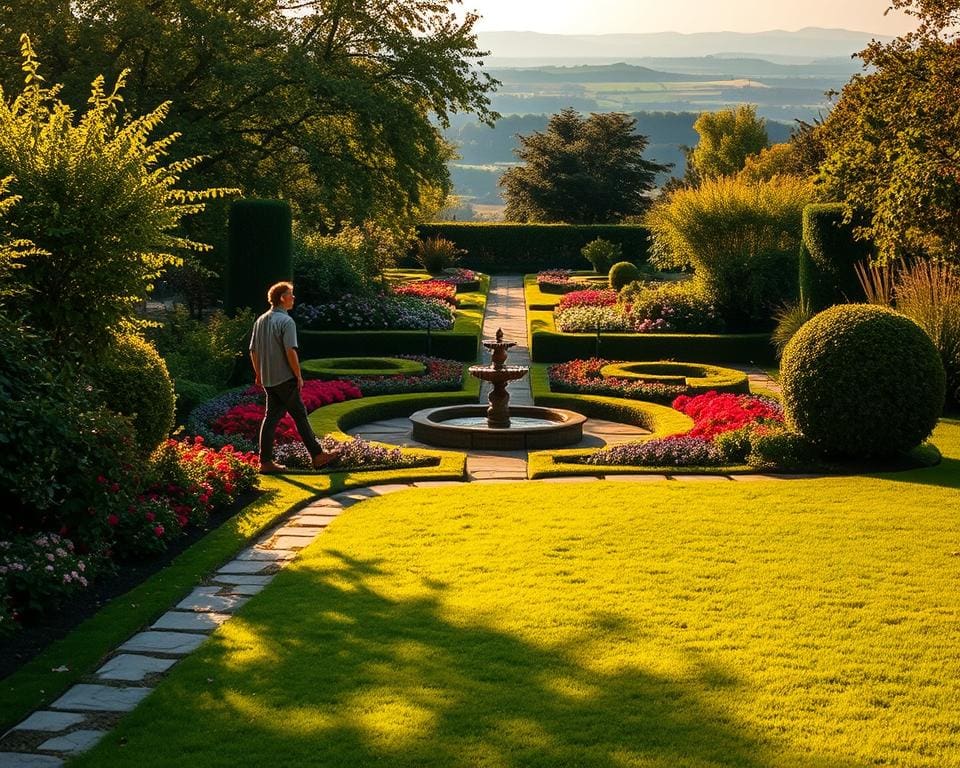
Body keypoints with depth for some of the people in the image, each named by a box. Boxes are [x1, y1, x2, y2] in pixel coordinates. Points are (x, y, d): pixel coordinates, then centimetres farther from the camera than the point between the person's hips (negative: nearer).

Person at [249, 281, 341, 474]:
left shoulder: (260, 321, 10)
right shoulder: (286, 321, -14)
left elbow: (253, 351, 14)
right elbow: (290, 351, -20)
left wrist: (258, 375, 23)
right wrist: (299, 376, -12)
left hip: (267, 379, 7)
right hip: (285, 378, -7)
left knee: (271, 416, 9)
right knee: (300, 415, 0)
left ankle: (265, 461, 7)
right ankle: (318, 455, 6)